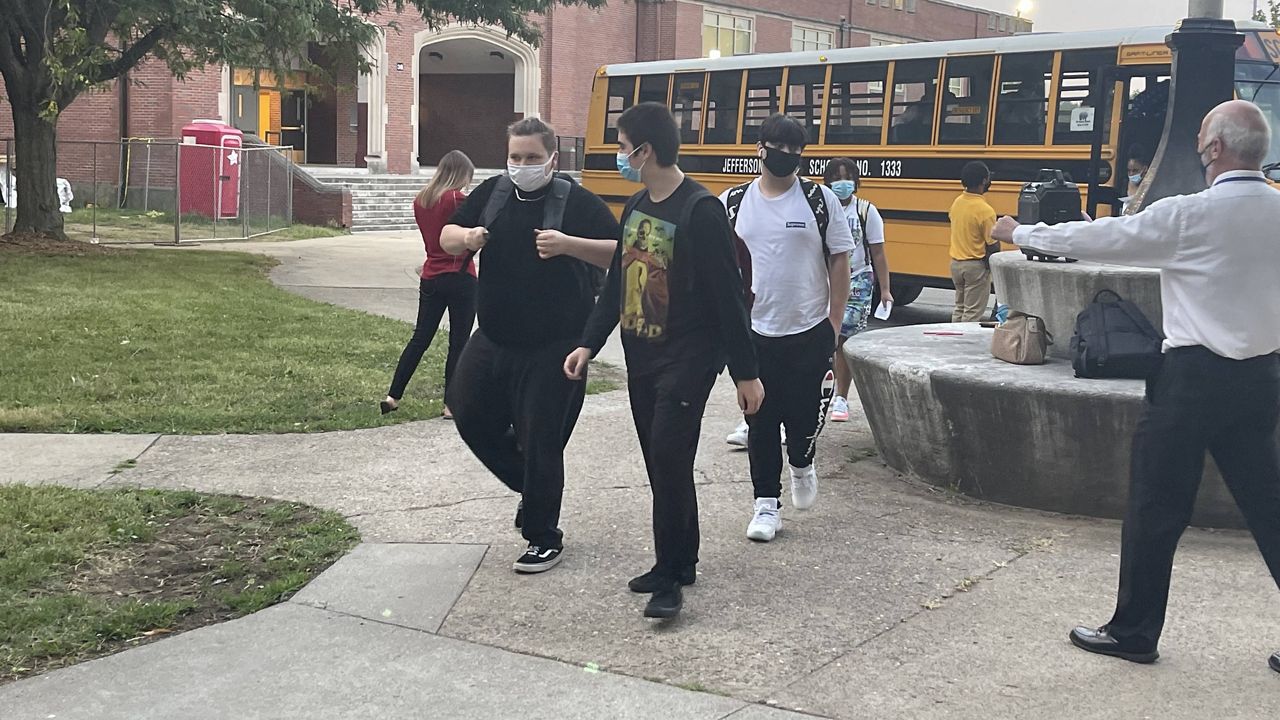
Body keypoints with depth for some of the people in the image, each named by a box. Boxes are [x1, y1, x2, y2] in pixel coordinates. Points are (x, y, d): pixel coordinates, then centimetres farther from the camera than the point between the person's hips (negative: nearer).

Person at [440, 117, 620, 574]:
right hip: (492, 340, 6)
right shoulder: (492, 193, 4)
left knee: (540, 443, -1)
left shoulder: (577, 202, -11)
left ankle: (544, 539, 16)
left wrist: (568, 244, -30)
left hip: (553, 348, -6)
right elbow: (446, 238, 13)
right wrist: (467, 238, -10)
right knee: (471, 416, 13)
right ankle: (531, 486, 35)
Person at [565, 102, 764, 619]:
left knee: (670, 460, -11)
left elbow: (729, 297, -16)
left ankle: (669, 577, -1)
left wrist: (745, 372, -14)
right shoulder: (636, 207, 9)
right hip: (641, 357, 8)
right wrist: (589, 345, 10)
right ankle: (680, 562, 24)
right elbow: (616, 284, 16)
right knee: (658, 463, 12)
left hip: (687, 358, -8)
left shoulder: (700, 211, -17)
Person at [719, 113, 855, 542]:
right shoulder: (733, 203, 2)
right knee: (760, 421, 5)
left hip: (809, 332, -1)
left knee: (805, 415, 4)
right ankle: (766, 502, 15)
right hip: (755, 333, 1)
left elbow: (840, 262, 1)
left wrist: (834, 324, -2)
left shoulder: (820, 200, -2)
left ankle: (801, 465, 36)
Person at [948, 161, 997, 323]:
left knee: (959, 308, 19)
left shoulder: (957, 202, 0)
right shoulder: (985, 211, -20)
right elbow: (993, 245, -17)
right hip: (976, 266, -7)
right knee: (972, 313, 0)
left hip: (956, 263, 7)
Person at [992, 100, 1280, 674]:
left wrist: (1021, 234, 7)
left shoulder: (1189, 215, -14)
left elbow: (1099, 239, -7)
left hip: (1195, 378, -6)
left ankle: (1134, 632, 18)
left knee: (1156, 510, 6)